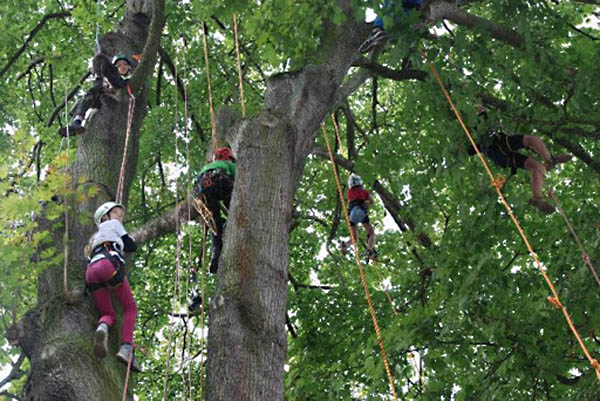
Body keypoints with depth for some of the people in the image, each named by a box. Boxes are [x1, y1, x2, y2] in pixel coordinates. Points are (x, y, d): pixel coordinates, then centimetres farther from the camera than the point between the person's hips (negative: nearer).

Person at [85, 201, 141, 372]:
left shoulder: (95, 237, 42)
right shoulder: (112, 224, 25)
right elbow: (131, 246, 25)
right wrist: (121, 245, 47)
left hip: (91, 272, 6)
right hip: (109, 263, -6)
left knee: (109, 313, 10)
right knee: (130, 308, 4)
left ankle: (102, 327, -30)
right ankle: (126, 348, -17)